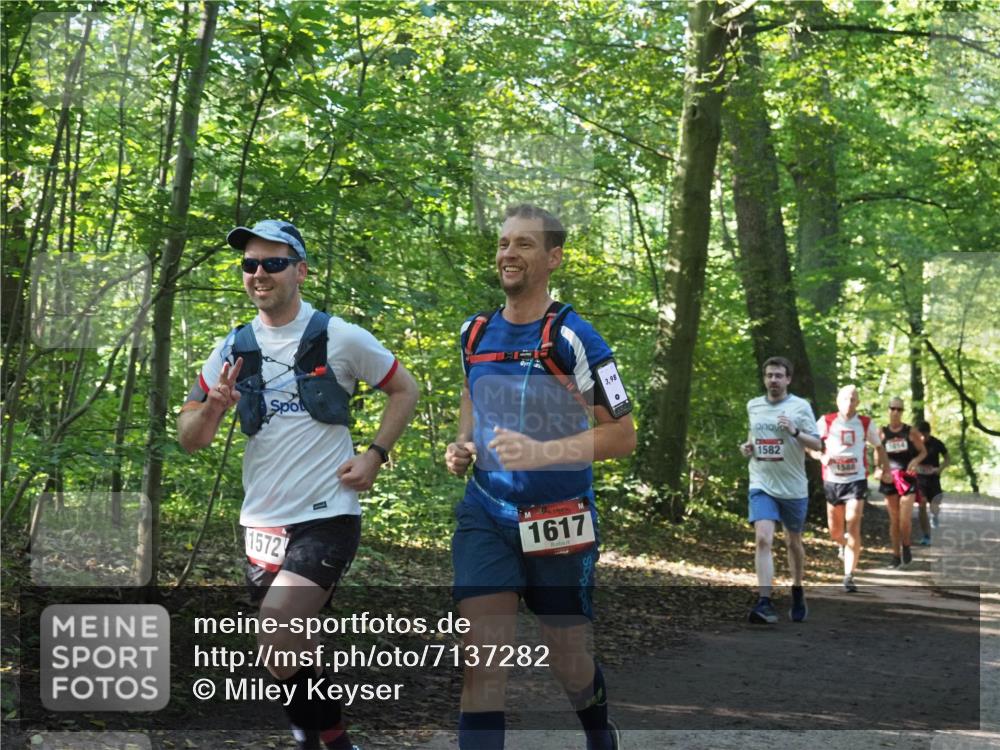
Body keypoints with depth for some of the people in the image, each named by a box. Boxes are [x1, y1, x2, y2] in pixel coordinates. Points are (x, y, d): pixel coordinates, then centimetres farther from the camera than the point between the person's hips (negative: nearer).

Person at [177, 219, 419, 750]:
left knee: (276, 648, -20)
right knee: (291, 651, 13)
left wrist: (375, 454, -5)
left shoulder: (340, 337, -4)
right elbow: (189, 439, 7)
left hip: (328, 515, -5)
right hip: (263, 523, 5)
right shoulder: (234, 349, 6)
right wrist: (212, 408, -15)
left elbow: (404, 390, 8)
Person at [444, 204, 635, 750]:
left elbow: (622, 435, -14)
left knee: (569, 663, 12)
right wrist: (462, 445, 4)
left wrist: (540, 452, -26)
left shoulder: (573, 337, -13)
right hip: (484, 515, 3)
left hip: (558, 521, -3)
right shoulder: (475, 332, 4)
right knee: (481, 661, -9)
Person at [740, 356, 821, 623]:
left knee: (793, 542, 14)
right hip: (762, 485, 1)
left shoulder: (800, 406, -4)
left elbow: (817, 445, -5)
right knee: (763, 539, -18)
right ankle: (765, 603, -25)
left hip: (793, 488, -1)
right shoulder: (753, 406, 7)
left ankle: (797, 591, 38)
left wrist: (795, 431, -22)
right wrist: (748, 446, 4)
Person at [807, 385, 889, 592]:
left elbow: (878, 447, 17)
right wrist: (822, 457, -17)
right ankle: (844, 545, 48)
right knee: (835, 532, 11)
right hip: (832, 480, 1)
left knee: (853, 529, -14)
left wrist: (885, 467, 5)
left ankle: (849, 576, -12)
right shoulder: (826, 422, -1)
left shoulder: (866, 423, 2)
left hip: (857, 480, -1)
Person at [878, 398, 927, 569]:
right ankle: (896, 556, 13)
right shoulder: (882, 432, 4)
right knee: (894, 519, 5)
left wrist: (916, 460, -13)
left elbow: (923, 451, 8)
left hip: (907, 477, -1)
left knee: (905, 518, -11)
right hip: (889, 478, 1)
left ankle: (906, 547, 15)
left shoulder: (911, 431, 1)